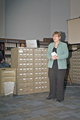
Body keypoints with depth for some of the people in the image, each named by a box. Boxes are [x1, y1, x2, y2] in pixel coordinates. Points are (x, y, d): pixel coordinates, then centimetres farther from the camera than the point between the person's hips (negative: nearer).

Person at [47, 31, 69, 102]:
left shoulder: (64, 45, 2)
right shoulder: (50, 45, 15)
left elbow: (66, 54, -7)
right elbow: (48, 54, 10)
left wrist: (57, 57, -19)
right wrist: (51, 57, -13)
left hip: (61, 66, -4)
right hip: (52, 65, 4)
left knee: (60, 81, -3)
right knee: (52, 80, 4)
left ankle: (60, 97, 8)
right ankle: (52, 95, 18)